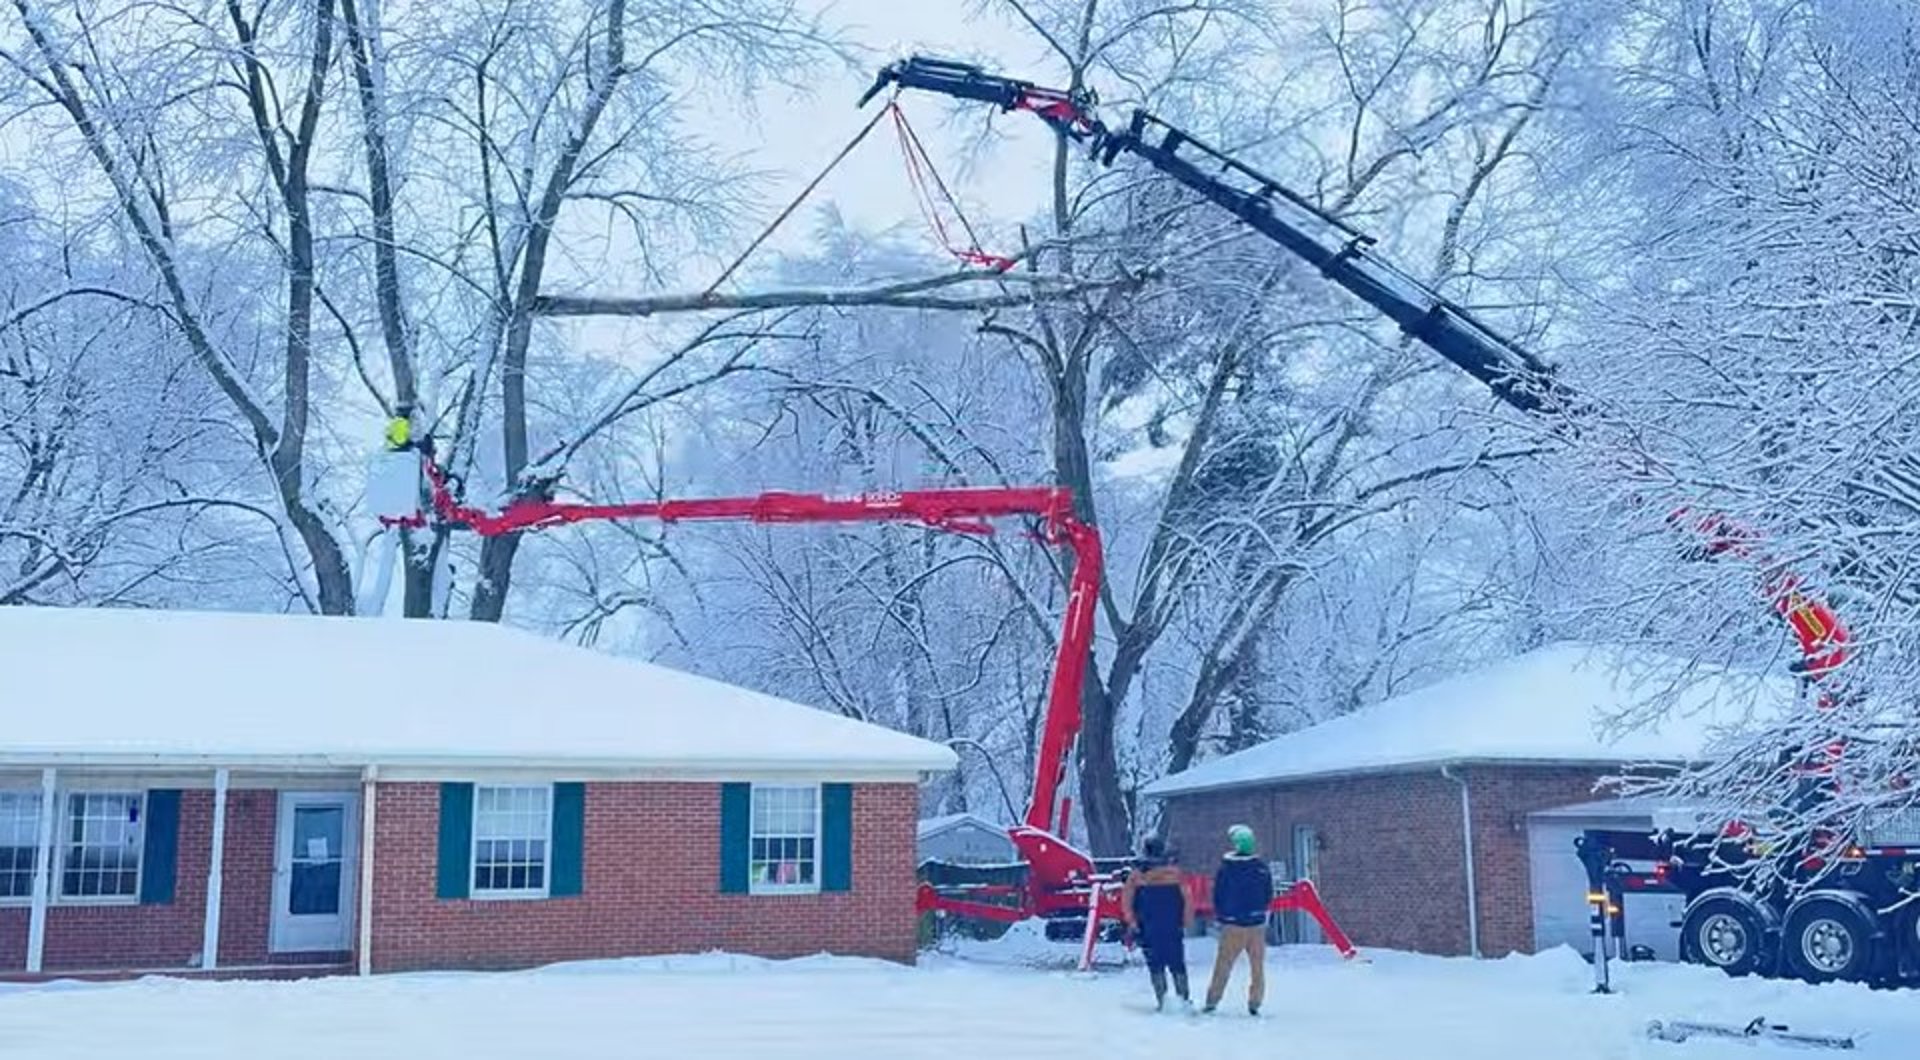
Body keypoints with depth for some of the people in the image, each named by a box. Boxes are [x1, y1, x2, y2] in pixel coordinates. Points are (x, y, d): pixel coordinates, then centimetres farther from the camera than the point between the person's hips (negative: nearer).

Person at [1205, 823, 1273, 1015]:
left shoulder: (1225, 867, -7)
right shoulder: (1262, 868, -4)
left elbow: (1216, 896, 0)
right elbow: (1269, 897, 6)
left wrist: (1220, 917, 16)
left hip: (1232, 925, 0)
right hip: (1257, 925, 1)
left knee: (1223, 966, 8)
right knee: (1257, 967, 11)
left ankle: (1212, 1001, 8)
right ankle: (1254, 1004, 10)